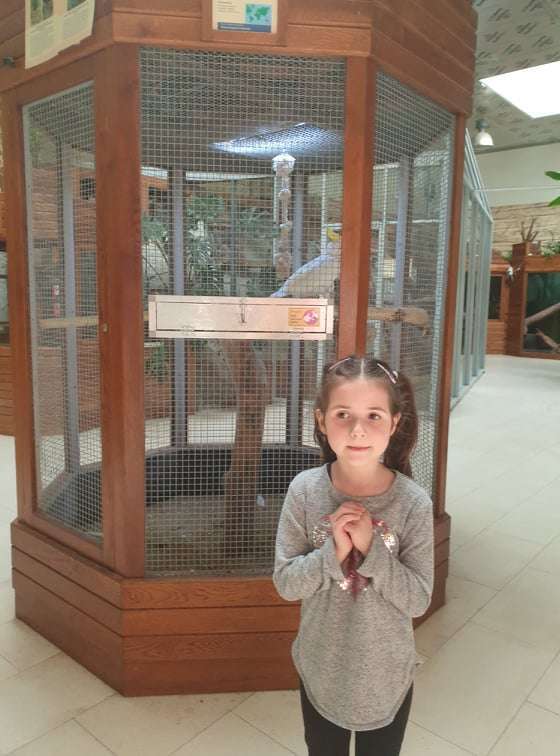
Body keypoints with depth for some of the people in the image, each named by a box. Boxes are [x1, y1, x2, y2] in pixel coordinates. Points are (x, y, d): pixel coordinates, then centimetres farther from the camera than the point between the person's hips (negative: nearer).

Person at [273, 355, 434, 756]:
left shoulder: (414, 502, -21)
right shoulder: (304, 490, -19)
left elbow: (418, 600, -17)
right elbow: (285, 583, -14)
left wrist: (371, 547, -30)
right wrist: (332, 553, -30)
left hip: (387, 675, -1)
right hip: (321, 670, 1)